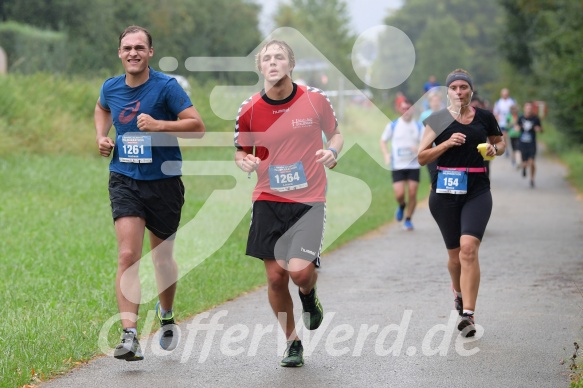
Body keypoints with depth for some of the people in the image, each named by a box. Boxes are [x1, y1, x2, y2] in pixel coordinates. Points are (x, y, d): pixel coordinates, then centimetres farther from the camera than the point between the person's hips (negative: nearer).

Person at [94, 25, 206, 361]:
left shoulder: (166, 86, -10)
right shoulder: (111, 88, 3)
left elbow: (198, 126, -15)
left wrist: (159, 125, -25)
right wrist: (102, 136, 10)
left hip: (164, 182, -2)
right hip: (125, 181, 2)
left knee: (162, 259, 14)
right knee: (128, 256, -15)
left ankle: (166, 315, 43)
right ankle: (130, 336, -21)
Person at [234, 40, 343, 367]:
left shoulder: (315, 99, -5)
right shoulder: (249, 110, -2)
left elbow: (335, 133, 12)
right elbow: (241, 151, 12)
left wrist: (332, 151, -10)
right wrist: (246, 162, -11)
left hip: (310, 200, -2)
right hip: (268, 201, 2)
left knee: (300, 271, -19)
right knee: (275, 277, 1)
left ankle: (310, 297, 20)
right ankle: (293, 343, 22)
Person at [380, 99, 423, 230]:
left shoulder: (419, 126, 3)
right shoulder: (393, 125, 2)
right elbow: (383, 141, 10)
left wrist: (419, 148, -20)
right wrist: (386, 154, -7)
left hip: (414, 165, 1)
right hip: (397, 166, -1)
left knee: (412, 194, -3)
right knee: (399, 194, -11)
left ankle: (408, 220, 15)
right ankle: (402, 206, 24)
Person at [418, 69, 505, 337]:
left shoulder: (484, 118, 6)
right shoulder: (438, 120, 2)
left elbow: (500, 142, 22)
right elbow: (421, 157, 0)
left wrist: (495, 149, -1)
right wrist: (447, 144, -14)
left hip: (477, 192, -1)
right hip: (444, 192, 1)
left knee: (468, 247, -18)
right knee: (455, 253, 9)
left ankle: (467, 314, -19)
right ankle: (458, 293, 42)